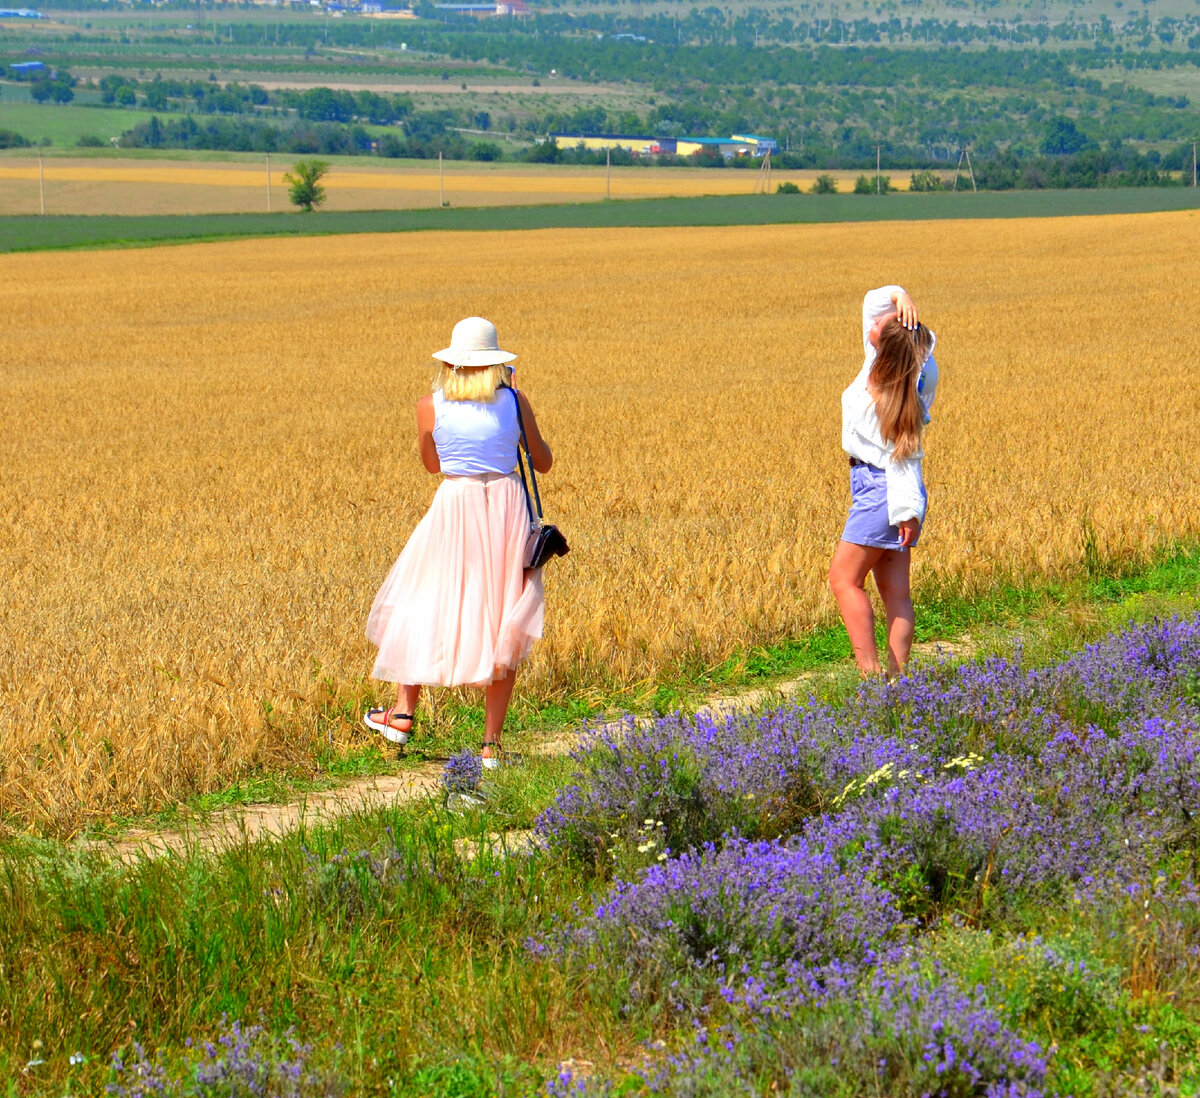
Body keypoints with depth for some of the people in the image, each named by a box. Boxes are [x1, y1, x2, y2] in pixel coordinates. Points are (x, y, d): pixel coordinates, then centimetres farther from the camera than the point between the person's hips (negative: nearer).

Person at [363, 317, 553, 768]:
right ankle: (491, 744, 6)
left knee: (424, 605, 20)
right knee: (503, 624, 7)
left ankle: (403, 714, 27)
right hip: (508, 508, 1)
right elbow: (544, 463, 8)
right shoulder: (515, 401, -4)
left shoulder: (430, 406, -5)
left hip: (455, 508, -1)